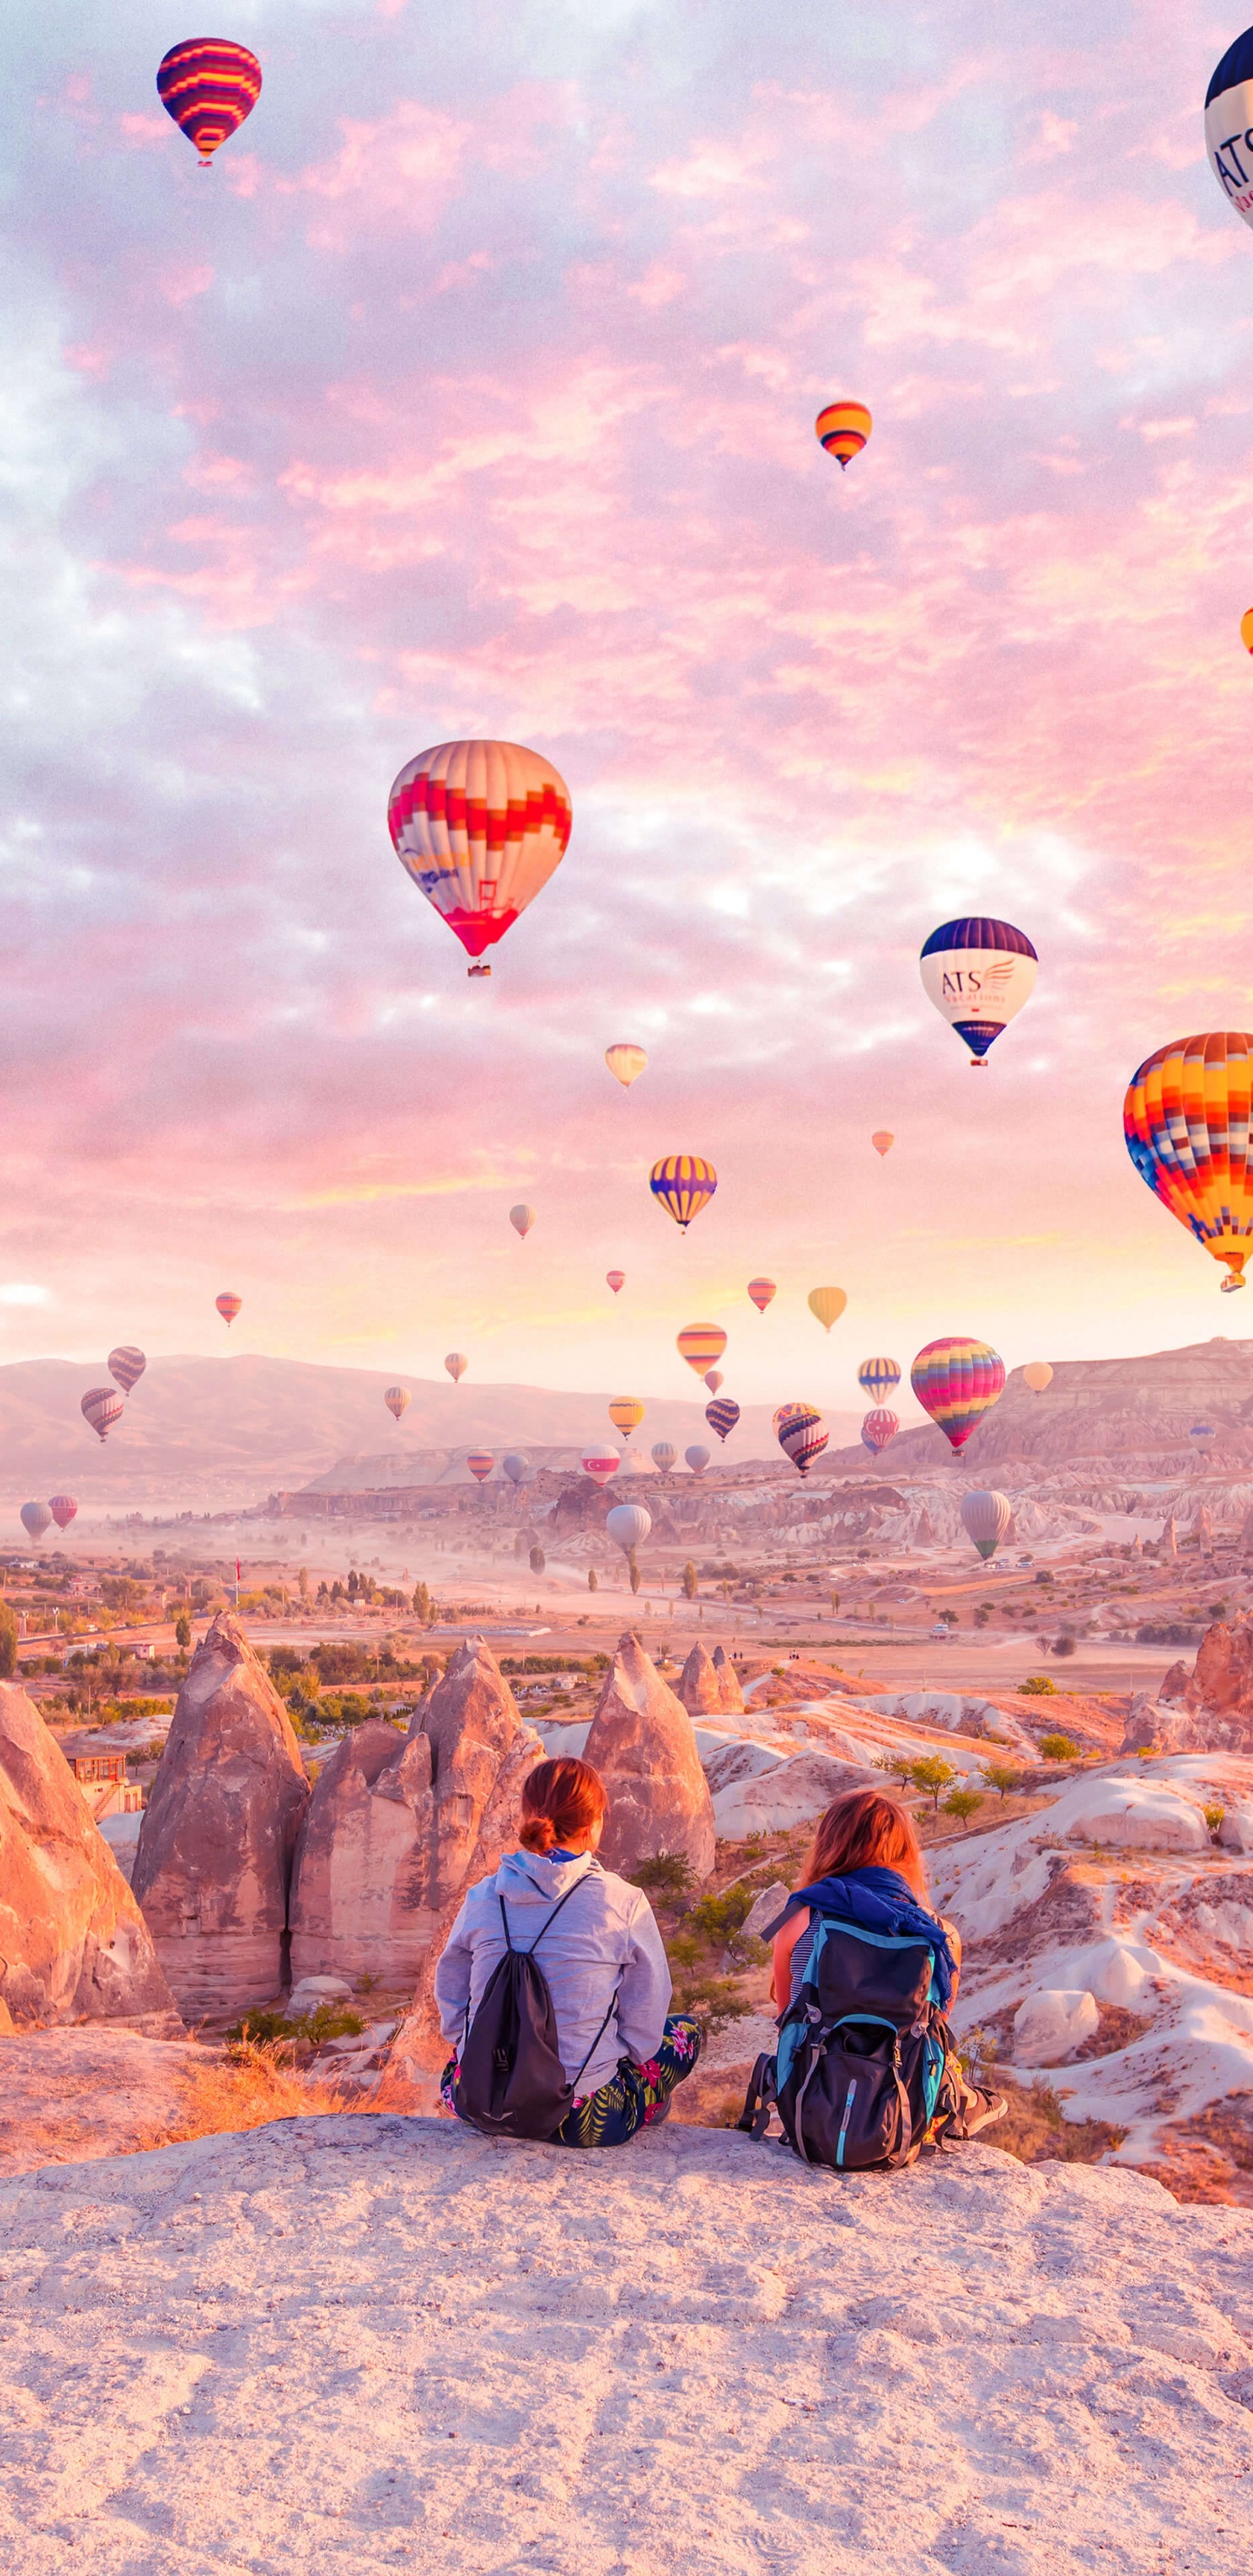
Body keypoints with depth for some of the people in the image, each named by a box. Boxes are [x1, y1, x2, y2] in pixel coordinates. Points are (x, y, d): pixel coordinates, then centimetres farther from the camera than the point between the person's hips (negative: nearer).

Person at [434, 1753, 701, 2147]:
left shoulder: (482, 1898, -3)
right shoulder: (624, 1903, -12)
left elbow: (451, 2007, 9)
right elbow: (643, 2028, -3)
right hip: (582, 2121, -3)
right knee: (684, 2031, 22)